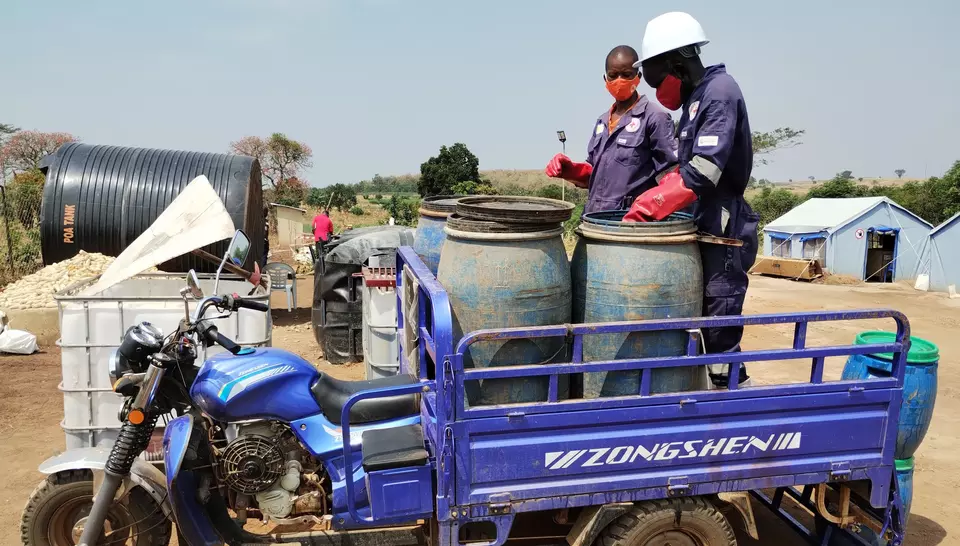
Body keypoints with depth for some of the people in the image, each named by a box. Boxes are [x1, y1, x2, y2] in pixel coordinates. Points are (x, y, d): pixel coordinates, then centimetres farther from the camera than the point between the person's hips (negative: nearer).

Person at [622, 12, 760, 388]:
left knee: (719, 331, -6)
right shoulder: (696, 99, 15)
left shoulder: (719, 92, -14)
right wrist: (647, 202, 6)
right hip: (704, 228, 10)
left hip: (723, 232, -10)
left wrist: (646, 208, -22)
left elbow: (701, 173, -24)